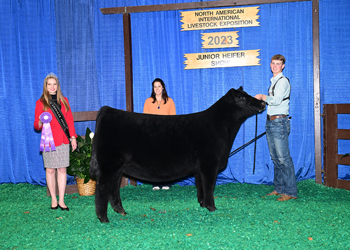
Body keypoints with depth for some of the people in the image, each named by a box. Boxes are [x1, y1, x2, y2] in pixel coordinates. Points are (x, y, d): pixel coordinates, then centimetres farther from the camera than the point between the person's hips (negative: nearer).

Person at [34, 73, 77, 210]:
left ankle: (61, 200, 6)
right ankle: (54, 199, 12)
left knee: (62, 169, 1)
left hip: (63, 140, 3)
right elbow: (36, 125, 2)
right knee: (50, 170, 0)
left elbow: (70, 120, 13)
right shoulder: (41, 103, 2)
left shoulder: (64, 101, 12)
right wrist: (40, 123, -21)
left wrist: (73, 137, 7)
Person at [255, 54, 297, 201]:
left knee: (283, 157, -9)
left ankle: (290, 192, -5)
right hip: (270, 121, 9)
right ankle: (279, 188, 19)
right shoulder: (273, 81, 19)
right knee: (275, 158, 12)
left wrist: (262, 97, -8)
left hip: (279, 121, -9)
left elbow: (276, 100, -21)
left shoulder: (283, 81, -9)